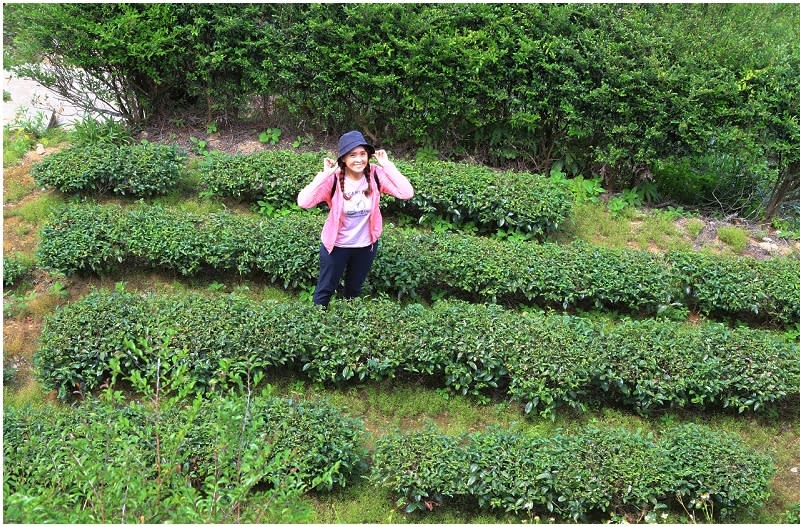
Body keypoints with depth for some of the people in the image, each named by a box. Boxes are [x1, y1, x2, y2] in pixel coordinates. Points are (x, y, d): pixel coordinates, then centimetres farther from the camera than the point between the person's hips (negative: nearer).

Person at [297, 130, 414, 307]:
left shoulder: (376, 175, -17)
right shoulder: (333, 179, -23)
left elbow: (407, 193, -27)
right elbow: (303, 202, -33)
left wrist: (387, 165, -26)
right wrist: (324, 174, -35)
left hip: (366, 245, 3)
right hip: (336, 245, -2)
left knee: (354, 289, 26)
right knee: (325, 289, 16)